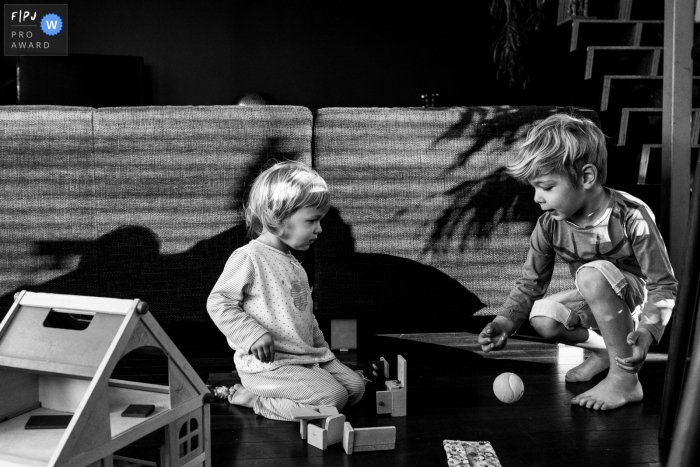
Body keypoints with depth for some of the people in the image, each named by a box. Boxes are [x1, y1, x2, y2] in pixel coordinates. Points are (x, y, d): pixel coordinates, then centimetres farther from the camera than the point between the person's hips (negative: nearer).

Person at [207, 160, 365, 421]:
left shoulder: (293, 264, 17)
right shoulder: (248, 258, -12)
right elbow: (218, 302, -14)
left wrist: (322, 349, 21)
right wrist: (253, 334, -22)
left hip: (307, 357, 9)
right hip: (267, 364, -9)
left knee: (356, 387, 3)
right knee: (333, 398, -21)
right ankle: (251, 397, -7)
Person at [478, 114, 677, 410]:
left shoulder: (632, 216, -27)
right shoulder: (549, 225, -13)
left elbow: (664, 285, -22)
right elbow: (530, 283, -5)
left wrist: (646, 331, -39)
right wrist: (504, 322, -23)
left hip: (640, 300, -5)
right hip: (598, 303, 5)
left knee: (592, 273, -34)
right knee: (542, 318, -21)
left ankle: (625, 379, -25)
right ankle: (607, 349, 5)